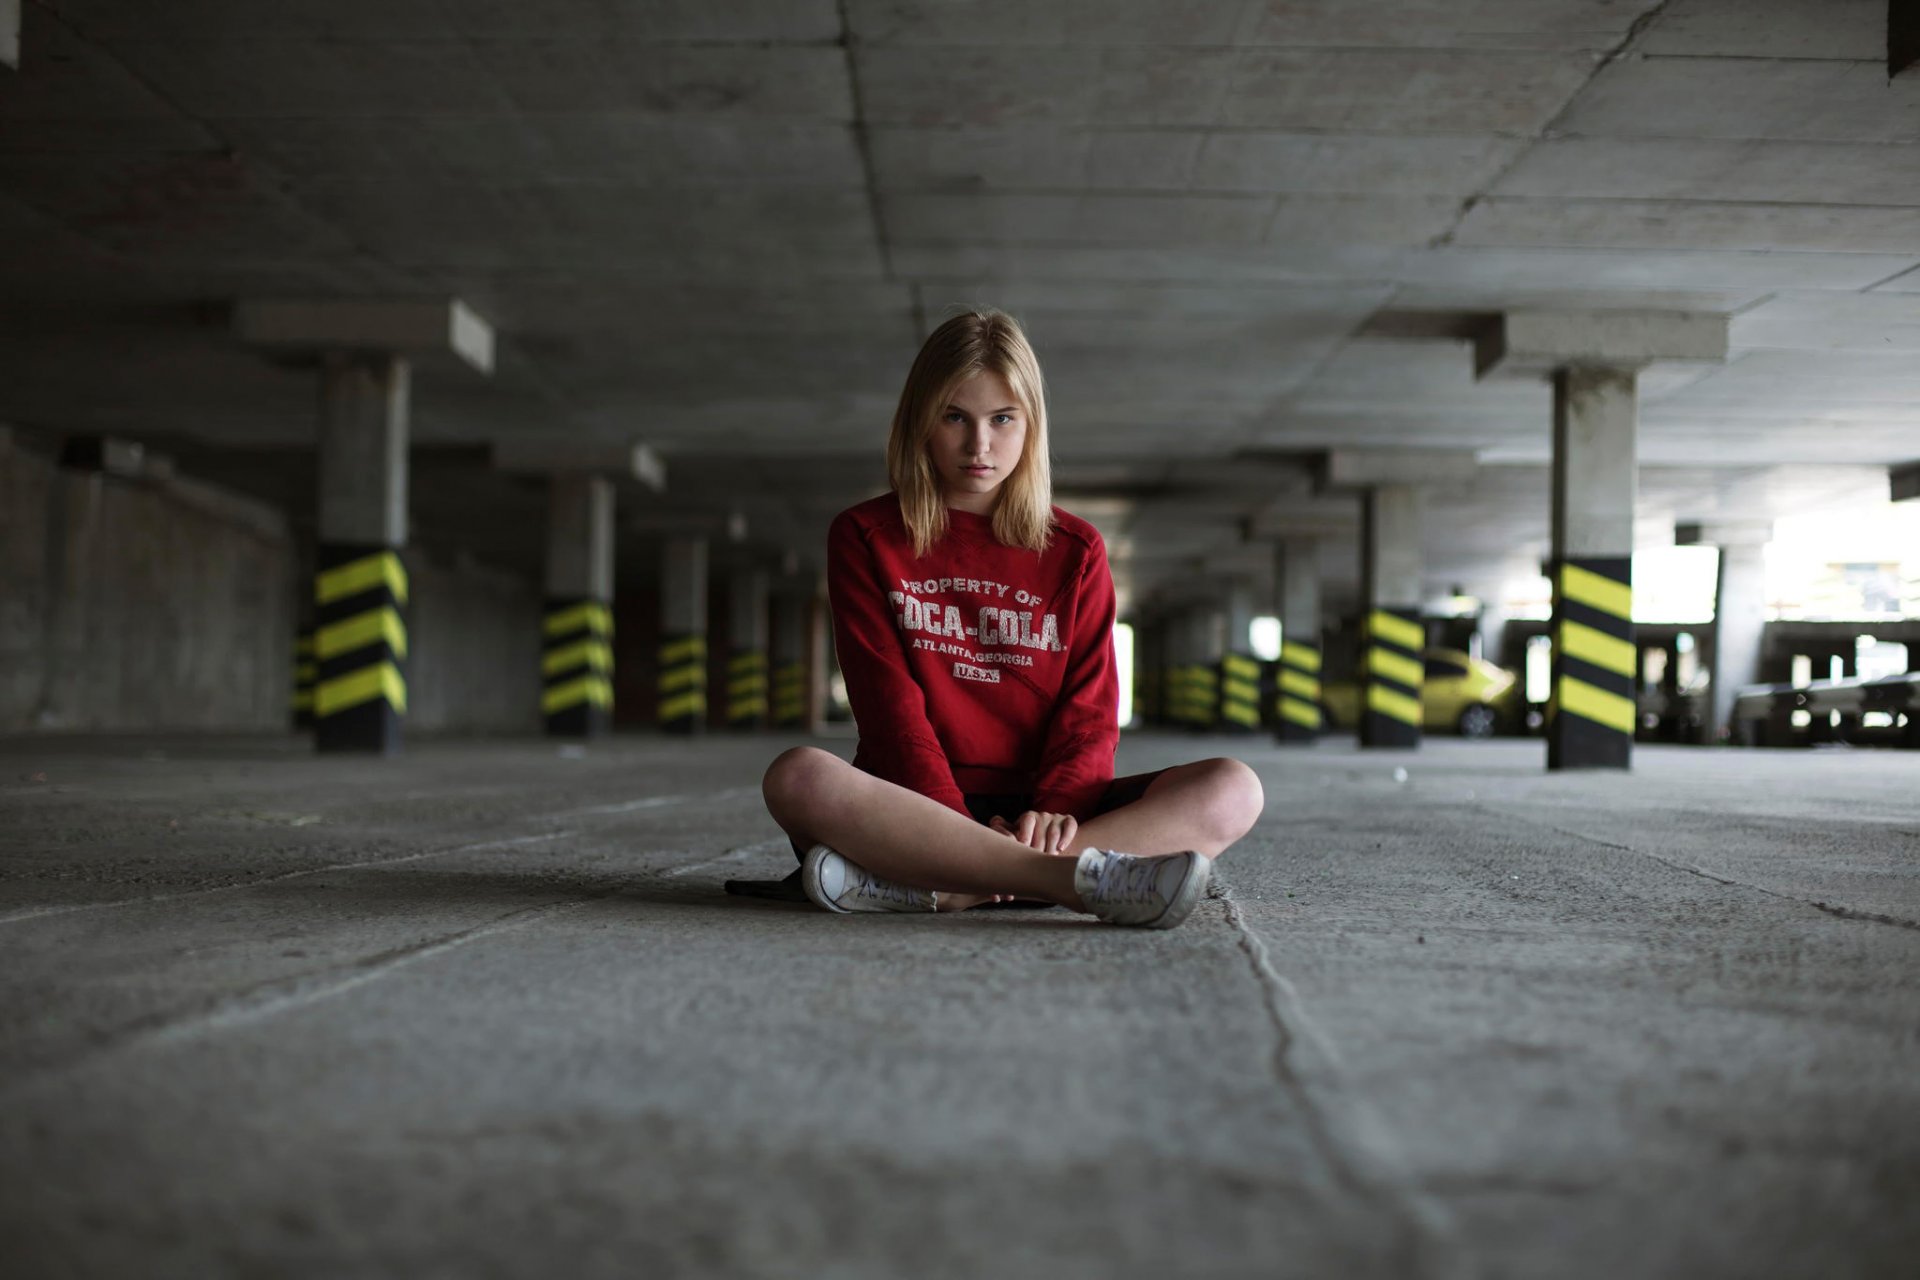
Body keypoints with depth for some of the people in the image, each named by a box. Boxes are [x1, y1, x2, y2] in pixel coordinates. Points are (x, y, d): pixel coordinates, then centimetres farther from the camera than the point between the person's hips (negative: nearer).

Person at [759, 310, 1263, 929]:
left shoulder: (1076, 550, 14)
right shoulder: (865, 537, 9)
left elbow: (1090, 706, 4)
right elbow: (888, 699, -3)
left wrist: (1056, 809, -18)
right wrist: (956, 822, -19)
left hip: (1037, 812, 2)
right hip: (918, 808, -2)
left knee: (1231, 790, -23)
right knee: (797, 776, -34)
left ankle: (932, 888, -37)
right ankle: (1082, 878, -43)